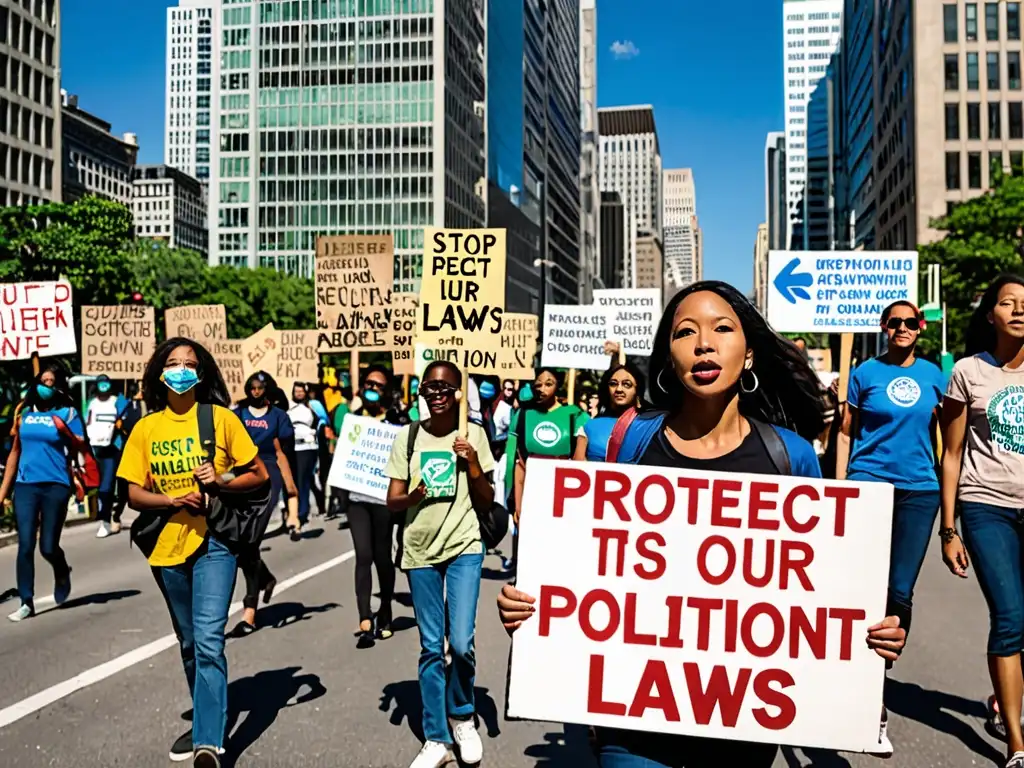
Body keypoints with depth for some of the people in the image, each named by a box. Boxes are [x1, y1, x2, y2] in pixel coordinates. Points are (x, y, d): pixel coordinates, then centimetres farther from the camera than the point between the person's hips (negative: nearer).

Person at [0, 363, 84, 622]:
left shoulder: (68, 413, 0)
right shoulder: (25, 412, 10)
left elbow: (82, 449, -3)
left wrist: (66, 431, -21)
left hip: (55, 486, -3)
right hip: (25, 486, 3)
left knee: (48, 547, 2)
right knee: (25, 546, -1)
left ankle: (62, 574, 34)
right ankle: (26, 602, 7)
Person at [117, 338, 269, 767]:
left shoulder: (221, 418, -4)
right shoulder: (146, 428, 4)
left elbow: (259, 475, 0)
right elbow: (134, 494, 3)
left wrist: (221, 482, -17)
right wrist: (173, 498, -15)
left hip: (213, 542, -4)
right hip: (167, 546, 4)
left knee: (208, 641, -15)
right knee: (190, 644, 17)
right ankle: (205, 724, 35)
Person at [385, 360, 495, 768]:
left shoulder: (473, 435, -1)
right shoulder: (407, 437, 2)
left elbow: (485, 503, 2)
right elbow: (392, 501, 2)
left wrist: (473, 464, -14)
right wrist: (412, 496, -20)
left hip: (464, 547, -1)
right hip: (421, 550, 1)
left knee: (462, 643, -9)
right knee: (431, 647, 6)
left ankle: (463, 716, 19)